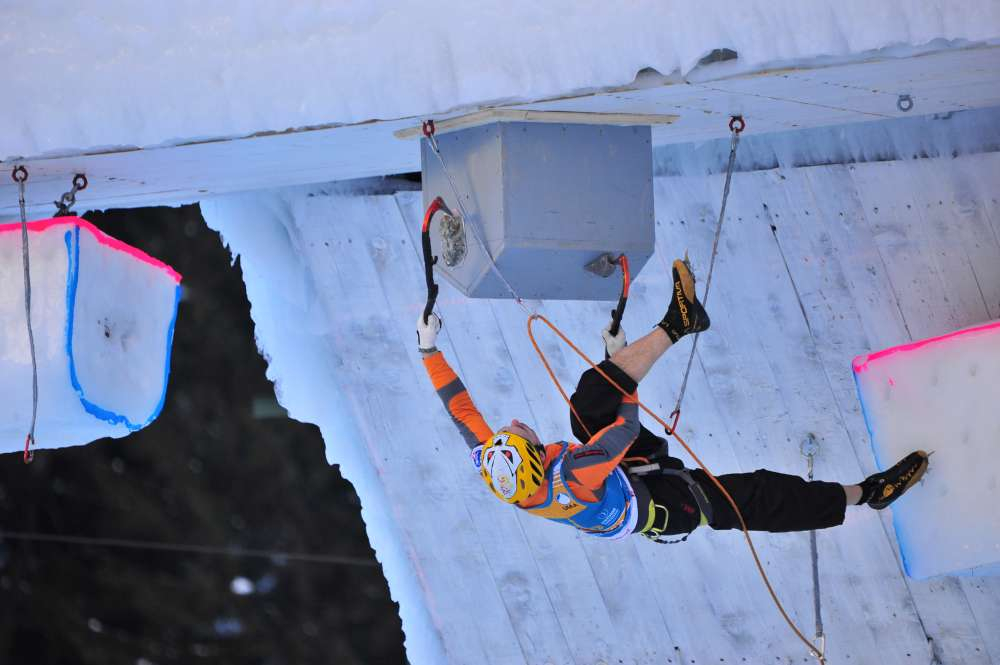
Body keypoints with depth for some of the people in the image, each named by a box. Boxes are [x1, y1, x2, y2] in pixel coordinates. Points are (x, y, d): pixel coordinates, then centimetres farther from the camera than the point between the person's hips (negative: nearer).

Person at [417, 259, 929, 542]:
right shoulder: (572, 479, -44)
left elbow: (459, 407, -14)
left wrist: (428, 349, -6)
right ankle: (866, 493, 7)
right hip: (666, 505, -7)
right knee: (757, 497, -6)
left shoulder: (490, 468, -26)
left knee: (592, 398, -12)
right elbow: (627, 429, -32)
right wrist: (619, 359, -18)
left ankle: (673, 327, -4)